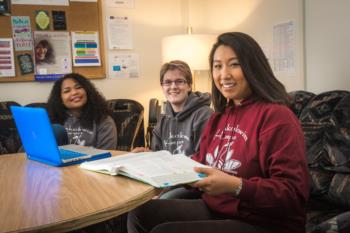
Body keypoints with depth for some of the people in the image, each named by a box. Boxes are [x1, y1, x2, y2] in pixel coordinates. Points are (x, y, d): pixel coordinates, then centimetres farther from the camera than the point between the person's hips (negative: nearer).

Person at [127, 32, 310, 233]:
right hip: (214, 210, 8)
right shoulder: (219, 116, 12)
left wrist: (236, 186, -32)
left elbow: (295, 194, -21)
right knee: (140, 213, -4)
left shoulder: (276, 116, -17)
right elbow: (202, 163, 19)